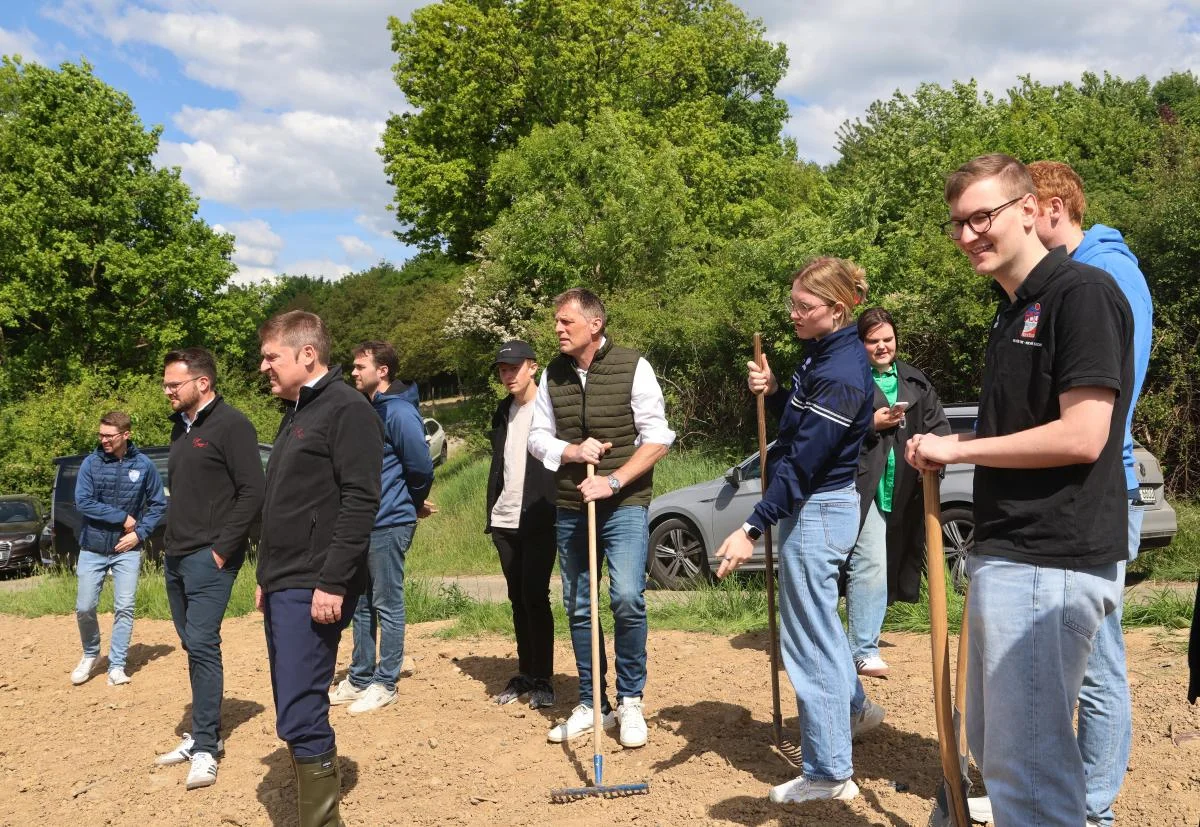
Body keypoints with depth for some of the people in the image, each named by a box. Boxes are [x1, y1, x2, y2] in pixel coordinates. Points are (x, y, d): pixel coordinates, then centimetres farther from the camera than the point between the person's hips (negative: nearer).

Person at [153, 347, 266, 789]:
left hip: (208, 558, -8)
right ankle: (204, 734, 23)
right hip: (176, 557, 8)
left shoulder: (231, 425, -11)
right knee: (193, 646, 13)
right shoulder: (181, 426, 15)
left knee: (202, 645, -10)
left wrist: (222, 549, -17)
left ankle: (205, 748, -2)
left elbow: (252, 493, -16)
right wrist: (171, 543, 11)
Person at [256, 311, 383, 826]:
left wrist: (332, 582, -22)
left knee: (301, 717, -10)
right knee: (295, 712, 12)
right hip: (282, 587, 9)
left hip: (313, 590, -9)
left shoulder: (347, 410, -10)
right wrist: (268, 578, 21)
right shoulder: (295, 414, 19)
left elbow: (360, 502, -19)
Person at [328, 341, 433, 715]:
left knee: (387, 606, 1)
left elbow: (421, 467, -17)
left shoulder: (399, 412, -15)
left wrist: (413, 505, -1)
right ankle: (359, 679, 26)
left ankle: (385, 684, 11)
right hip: (364, 523, 9)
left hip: (389, 525, -9)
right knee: (362, 605, 15)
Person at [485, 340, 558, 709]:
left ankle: (543, 679, 0)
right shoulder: (503, 412, 15)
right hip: (505, 522, 7)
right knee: (518, 599, 10)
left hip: (539, 520, -6)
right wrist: (491, 512, 12)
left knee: (535, 597, -8)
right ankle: (525, 673, 18)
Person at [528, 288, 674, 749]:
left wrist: (612, 481, -17)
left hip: (624, 504, -4)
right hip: (570, 508, 5)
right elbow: (538, 437, 9)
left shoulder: (633, 368, -7)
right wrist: (570, 452, -12)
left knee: (627, 599, -16)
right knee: (578, 608, 9)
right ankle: (592, 705, 22)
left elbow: (658, 438, -9)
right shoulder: (552, 375, 5)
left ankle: (630, 701, 4)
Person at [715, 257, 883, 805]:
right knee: (817, 617, 27)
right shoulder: (823, 354, 8)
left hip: (817, 512, -11)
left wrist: (752, 530, -28)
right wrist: (772, 391, -2)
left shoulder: (841, 374, -23)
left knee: (809, 640, -2)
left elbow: (802, 462, -26)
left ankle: (828, 773, 10)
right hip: (818, 507, 11)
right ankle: (855, 707, 49)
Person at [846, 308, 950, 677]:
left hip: (900, 491, 6)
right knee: (871, 565, -13)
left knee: (885, 569, 12)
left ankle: (864, 641, 26)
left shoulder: (914, 380, 15)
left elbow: (938, 424, 13)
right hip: (861, 486, -6)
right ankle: (863, 651, -4)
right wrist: (872, 423, -17)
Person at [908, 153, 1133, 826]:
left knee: (1030, 765, -4)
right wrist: (950, 447, 9)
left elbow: (1082, 436, -20)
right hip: (1007, 555, 10)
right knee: (993, 745, 20)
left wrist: (957, 449, -12)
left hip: (1051, 564, -10)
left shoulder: (1083, 292, -12)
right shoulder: (1014, 309, 17)